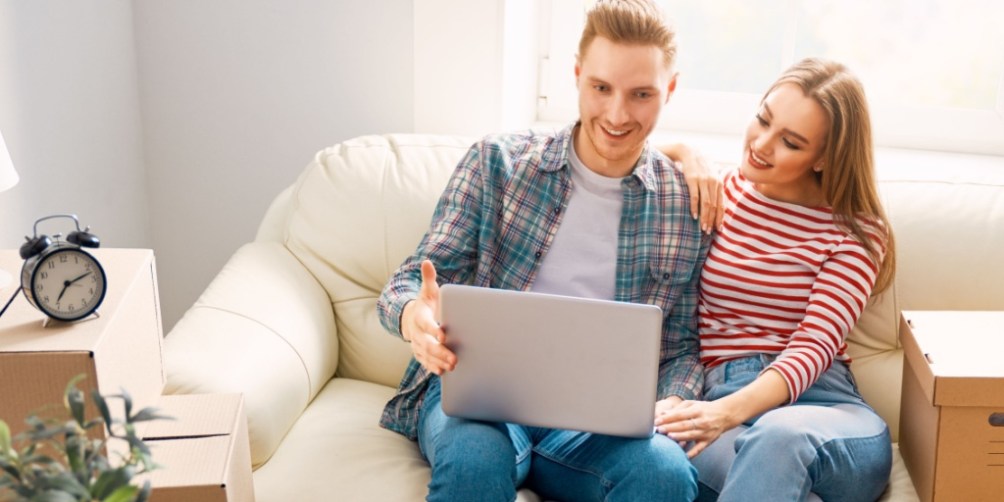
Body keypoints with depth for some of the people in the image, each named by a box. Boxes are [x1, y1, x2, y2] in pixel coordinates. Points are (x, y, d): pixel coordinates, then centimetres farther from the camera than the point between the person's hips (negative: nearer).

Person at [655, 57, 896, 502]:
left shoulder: (855, 234, 5)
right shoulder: (721, 194, 15)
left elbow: (814, 347, -9)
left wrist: (731, 410, -27)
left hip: (817, 400, -1)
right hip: (719, 393, 1)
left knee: (780, 435, -41)